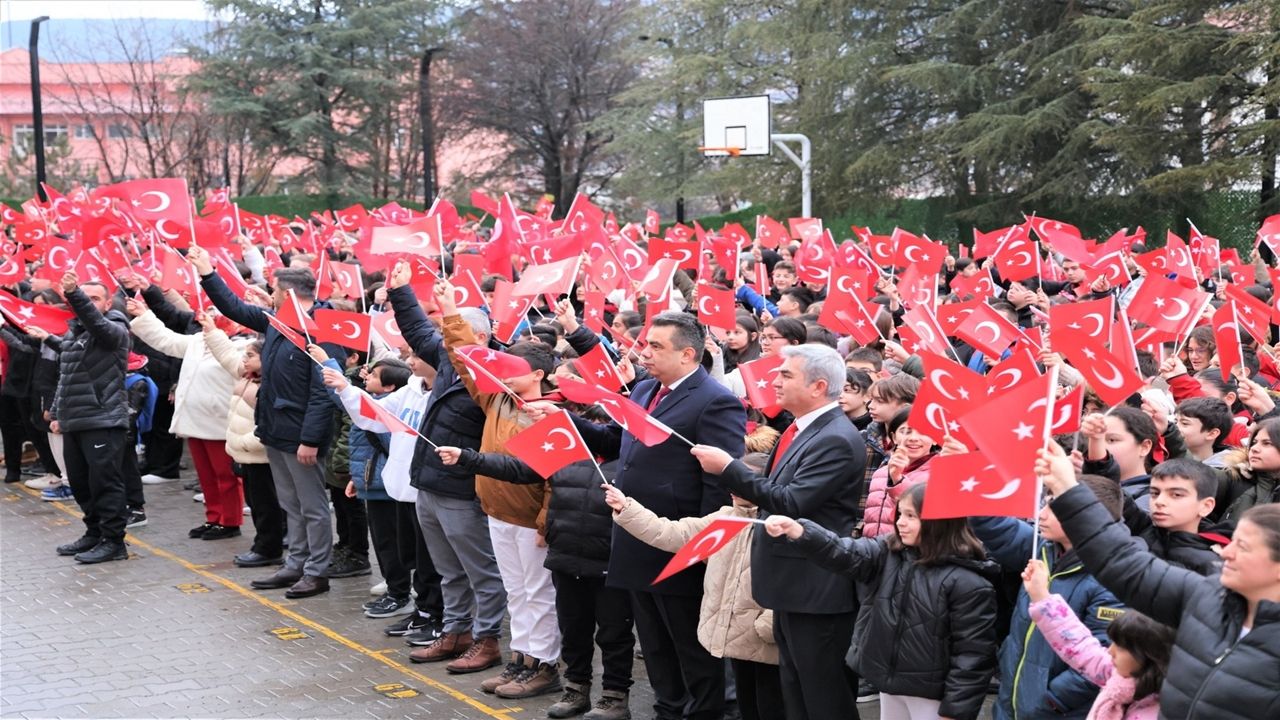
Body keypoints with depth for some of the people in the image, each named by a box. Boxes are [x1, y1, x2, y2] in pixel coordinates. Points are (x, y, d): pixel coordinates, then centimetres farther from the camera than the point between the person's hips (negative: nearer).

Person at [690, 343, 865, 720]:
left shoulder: (837, 440, -20)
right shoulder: (803, 429, 11)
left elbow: (792, 503, -26)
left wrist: (729, 468, -22)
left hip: (817, 592, -10)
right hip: (793, 589, 10)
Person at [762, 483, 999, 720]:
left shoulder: (968, 583, -16)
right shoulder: (888, 554, 3)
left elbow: (973, 653, -16)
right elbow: (845, 554, -12)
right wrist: (795, 530, -28)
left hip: (930, 692, -7)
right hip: (890, 683, 7)